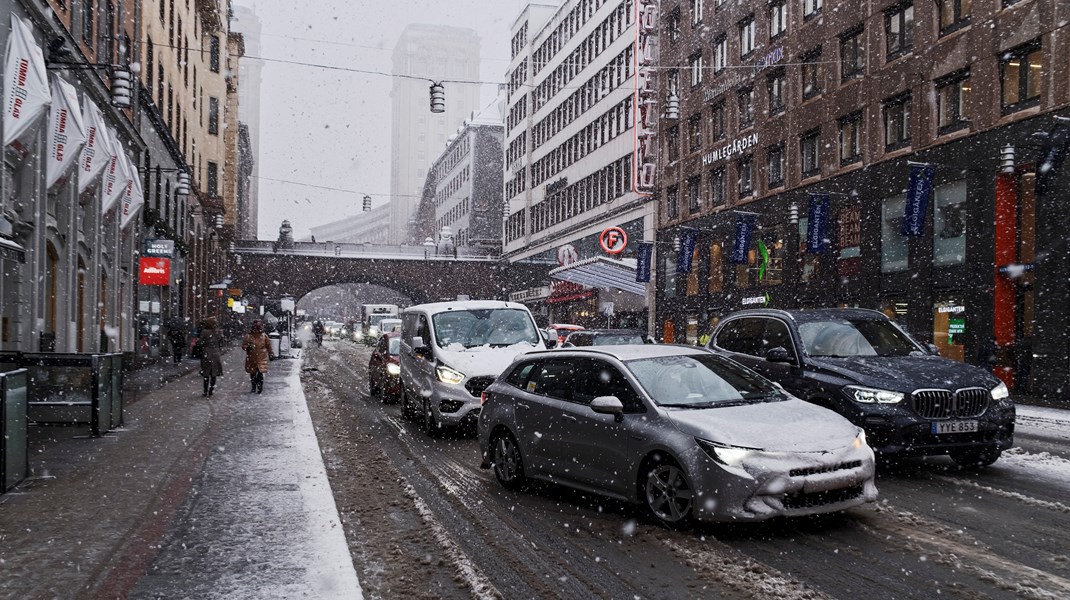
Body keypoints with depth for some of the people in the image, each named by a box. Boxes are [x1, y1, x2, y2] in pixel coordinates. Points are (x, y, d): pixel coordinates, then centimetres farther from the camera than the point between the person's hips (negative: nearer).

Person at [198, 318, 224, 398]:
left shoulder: (204, 332, -10)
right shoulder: (217, 331, -1)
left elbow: (201, 343, -9)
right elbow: (220, 344, 5)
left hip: (207, 354, -3)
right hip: (216, 354, 3)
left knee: (206, 374, 6)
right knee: (213, 374, 9)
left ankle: (206, 392, 6)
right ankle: (211, 391, 12)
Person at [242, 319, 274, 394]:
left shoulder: (264, 336, 0)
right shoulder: (248, 336, -5)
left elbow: (268, 345, 11)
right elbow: (243, 346, 0)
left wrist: (271, 354, 13)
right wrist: (248, 347, -22)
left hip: (261, 358, -1)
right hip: (251, 358, 1)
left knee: (260, 373, -9)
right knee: (252, 373, 9)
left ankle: (260, 388, 4)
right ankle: (254, 387, 27)